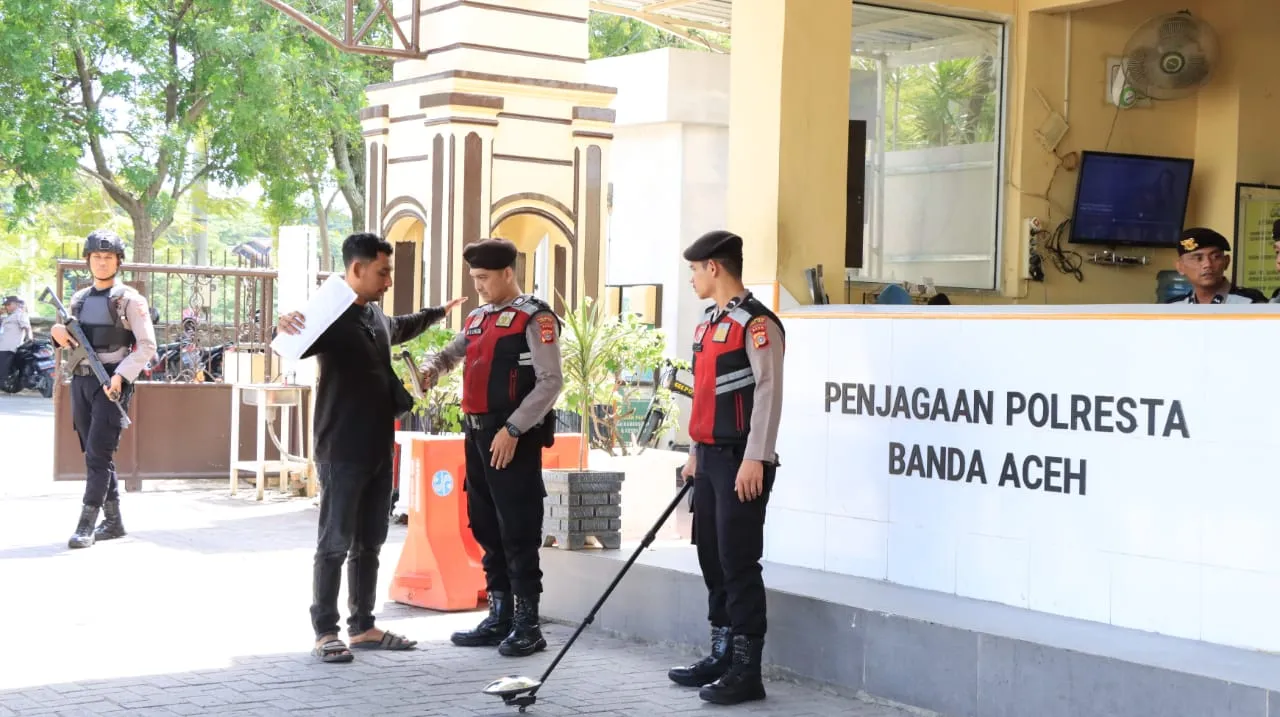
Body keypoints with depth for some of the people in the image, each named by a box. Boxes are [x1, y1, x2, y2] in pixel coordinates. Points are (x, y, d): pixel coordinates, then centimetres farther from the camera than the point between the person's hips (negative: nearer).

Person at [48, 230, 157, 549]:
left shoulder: (129, 299, -4)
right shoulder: (79, 299, 14)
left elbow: (147, 345, -8)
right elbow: (72, 342, 21)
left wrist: (120, 376, -19)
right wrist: (58, 333, -2)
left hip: (111, 384, -6)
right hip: (80, 380, 6)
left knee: (98, 454, -12)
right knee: (94, 454, 9)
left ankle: (86, 525, -12)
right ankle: (114, 521, 17)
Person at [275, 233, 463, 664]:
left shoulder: (376, 316, 14)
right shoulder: (331, 315, -13)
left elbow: (400, 328, 38)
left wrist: (438, 314, 52)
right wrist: (284, 327, -52)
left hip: (379, 449, 8)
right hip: (342, 451, -8)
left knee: (369, 543, 12)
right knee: (335, 544, -2)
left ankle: (363, 627, 20)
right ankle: (325, 633, 5)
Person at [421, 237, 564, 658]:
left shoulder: (535, 318, -8)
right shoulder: (476, 319, 16)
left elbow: (550, 382, -14)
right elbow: (450, 354, 29)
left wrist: (513, 429, -19)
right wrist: (431, 370, 4)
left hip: (513, 438, -8)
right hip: (477, 433, 8)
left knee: (518, 530, -5)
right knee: (486, 528, 12)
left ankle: (527, 624, 2)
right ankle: (500, 617, 21)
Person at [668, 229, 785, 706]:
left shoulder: (756, 323, -13)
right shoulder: (708, 323, 16)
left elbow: (768, 393, -18)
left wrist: (755, 460, -22)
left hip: (741, 462, -9)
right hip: (710, 458, 9)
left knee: (738, 564, -7)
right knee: (711, 558, 13)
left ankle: (746, 672, -1)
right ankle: (722, 656, 23)